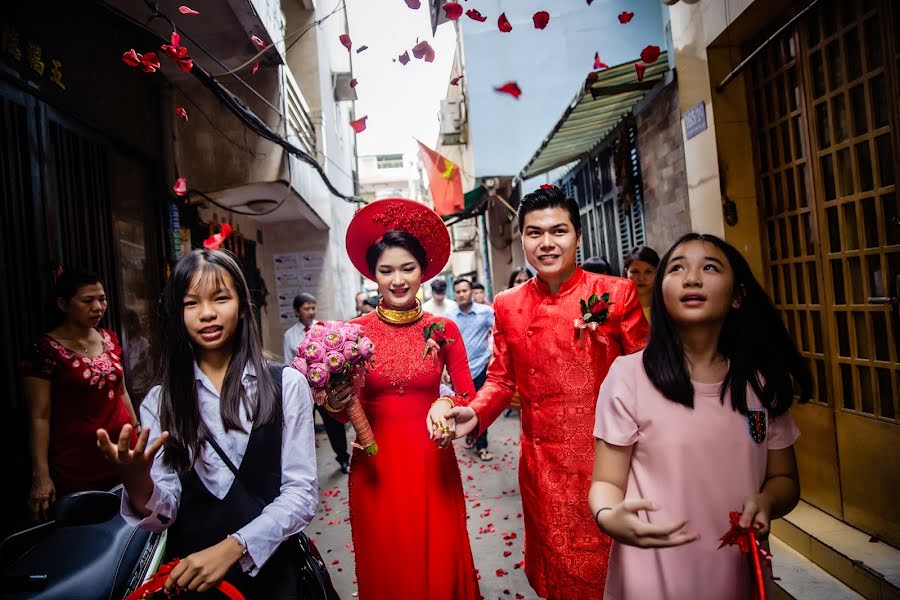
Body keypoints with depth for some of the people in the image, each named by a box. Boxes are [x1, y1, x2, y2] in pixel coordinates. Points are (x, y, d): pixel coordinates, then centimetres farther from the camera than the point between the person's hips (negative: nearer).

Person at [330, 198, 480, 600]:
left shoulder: (444, 329, -2)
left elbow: (469, 396, -1)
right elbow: (349, 411, 1)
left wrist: (447, 405, -22)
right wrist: (337, 402, -21)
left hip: (433, 463, 0)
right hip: (376, 465, 0)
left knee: (442, 566, 12)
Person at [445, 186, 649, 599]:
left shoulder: (617, 293, -5)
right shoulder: (507, 306, 1)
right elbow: (502, 378, 7)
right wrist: (474, 414, -9)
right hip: (543, 464, 2)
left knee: (612, 563, 13)